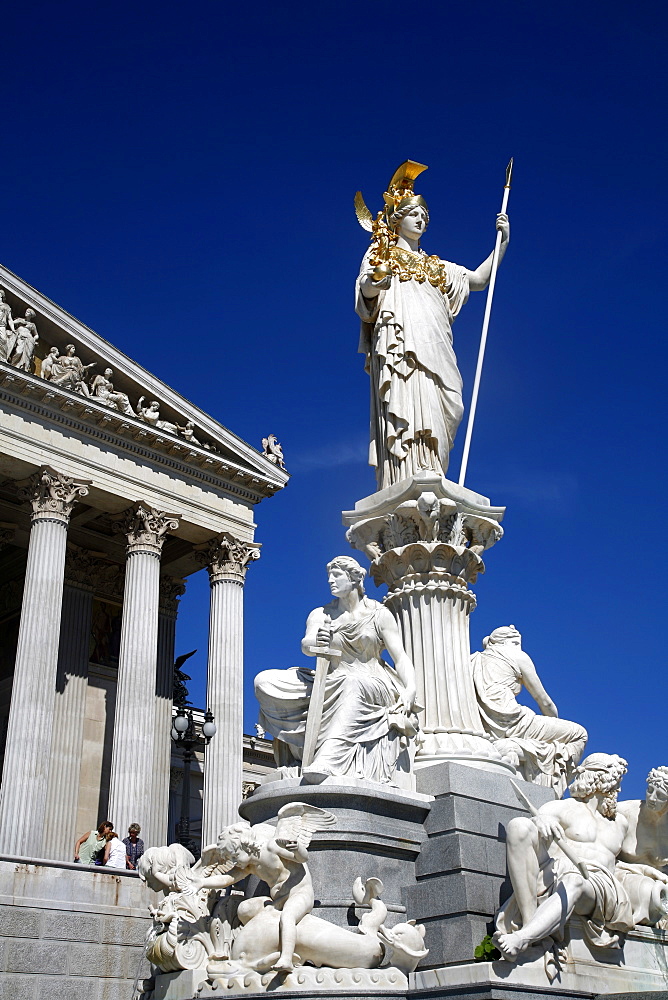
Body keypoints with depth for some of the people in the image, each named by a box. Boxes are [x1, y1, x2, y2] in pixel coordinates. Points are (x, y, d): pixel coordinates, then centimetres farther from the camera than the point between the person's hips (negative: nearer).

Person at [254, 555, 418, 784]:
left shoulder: (379, 615, 6)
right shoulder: (320, 615, 11)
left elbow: (401, 658, -1)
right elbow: (306, 646, -9)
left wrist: (410, 691, -20)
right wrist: (316, 642, -35)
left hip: (373, 686, -3)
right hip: (333, 686, 3)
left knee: (353, 684, -41)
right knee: (265, 682, -15)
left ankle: (328, 759, -53)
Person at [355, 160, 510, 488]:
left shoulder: (434, 266, 34)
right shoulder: (380, 252, 18)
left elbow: (478, 279, 28)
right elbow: (365, 290, 1)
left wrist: (502, 242, 19)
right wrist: (375, 281, -23)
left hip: (432, 349, 5)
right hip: (400, 344, -5)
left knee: (432, 420, -9)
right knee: (406, 413, -23)